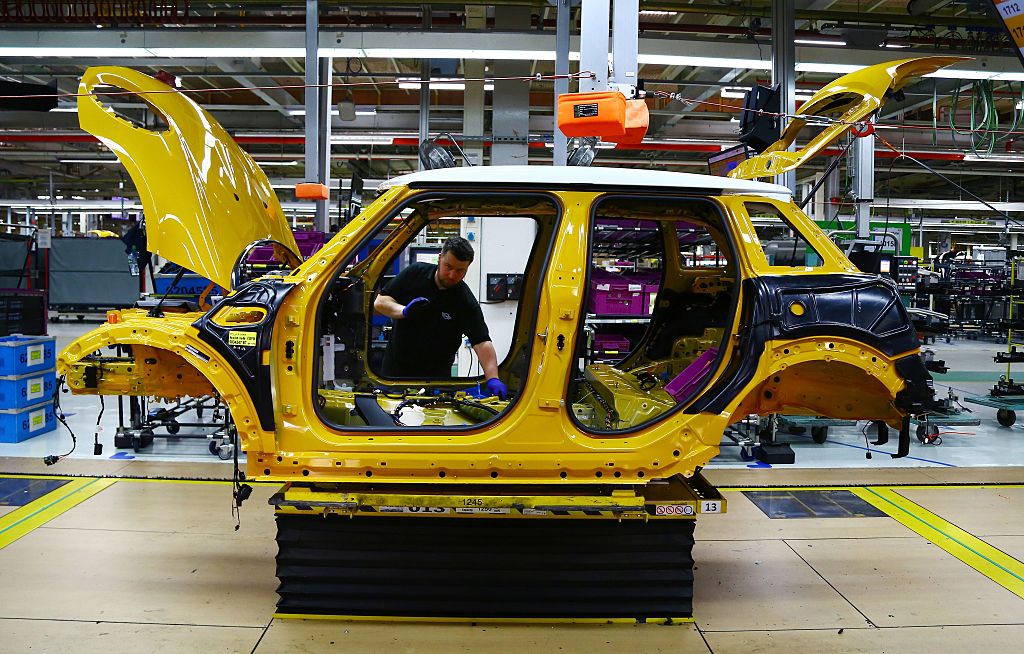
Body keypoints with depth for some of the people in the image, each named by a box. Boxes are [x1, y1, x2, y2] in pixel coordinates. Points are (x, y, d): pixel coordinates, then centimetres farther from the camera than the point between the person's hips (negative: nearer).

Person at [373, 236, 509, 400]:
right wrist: (404, 311, -23)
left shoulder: (467, 303, -15)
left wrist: (493, 379, -36)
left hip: (436, 374, -2)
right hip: (395, 366, 2)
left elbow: (482, 342, -22)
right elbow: (379, 302, -3)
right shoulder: (415, 273, -7)